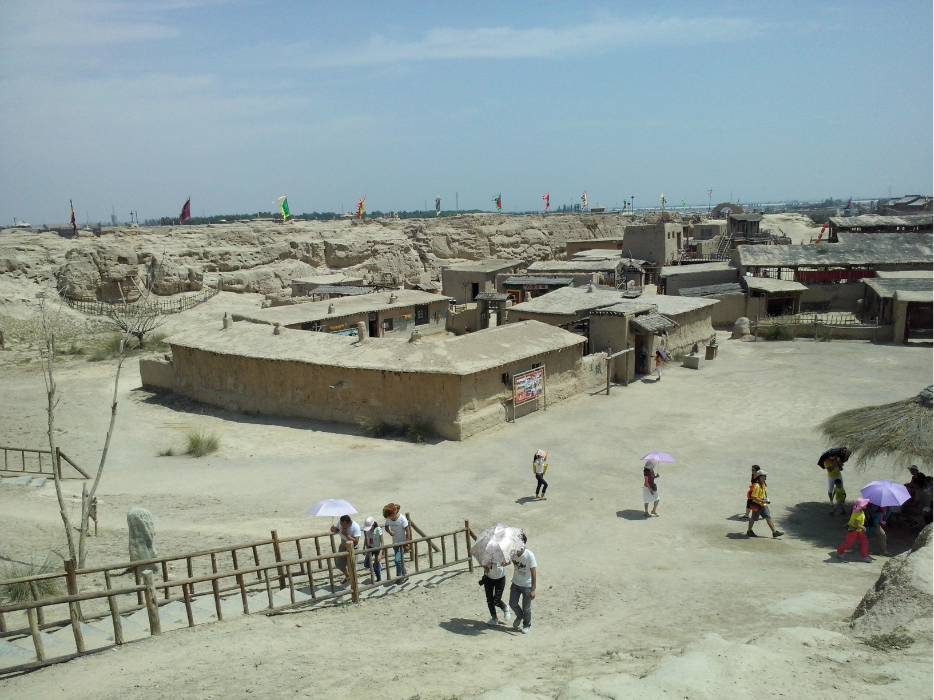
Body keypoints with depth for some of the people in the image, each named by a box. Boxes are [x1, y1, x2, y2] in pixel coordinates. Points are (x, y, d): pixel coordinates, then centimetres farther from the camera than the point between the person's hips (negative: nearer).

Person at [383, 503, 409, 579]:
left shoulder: (402, 519, -24)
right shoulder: (388, 519, -10)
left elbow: (407, 531, -17)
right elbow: (386, 527, 7)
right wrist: (389, 532, -17)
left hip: (402, 543, -5)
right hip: (395, 543, 5)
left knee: (398, 560, -13)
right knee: (400, 560, 17)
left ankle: (399, 576, 4)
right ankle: (404, 574, 34)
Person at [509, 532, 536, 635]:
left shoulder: (529, 555, -26)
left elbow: (534, 573, -20)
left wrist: (533, 590, -20)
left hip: (527, 585, -4)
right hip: (515, 583, 4)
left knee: (526, 608, 7)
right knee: (512, 604, 7)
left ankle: (527, 625, 33)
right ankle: (519, 616, 39)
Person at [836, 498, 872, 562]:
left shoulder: (861, 512, -2)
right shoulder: (857, 514, -32)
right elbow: (857, 525, -31)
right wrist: (863, 528, -18)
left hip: (859, 530, 9)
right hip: (852, 530, -9)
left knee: (864, 542, 5)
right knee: (849, 543, 5)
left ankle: (865, 557, 12)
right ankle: (839, 552, 26)